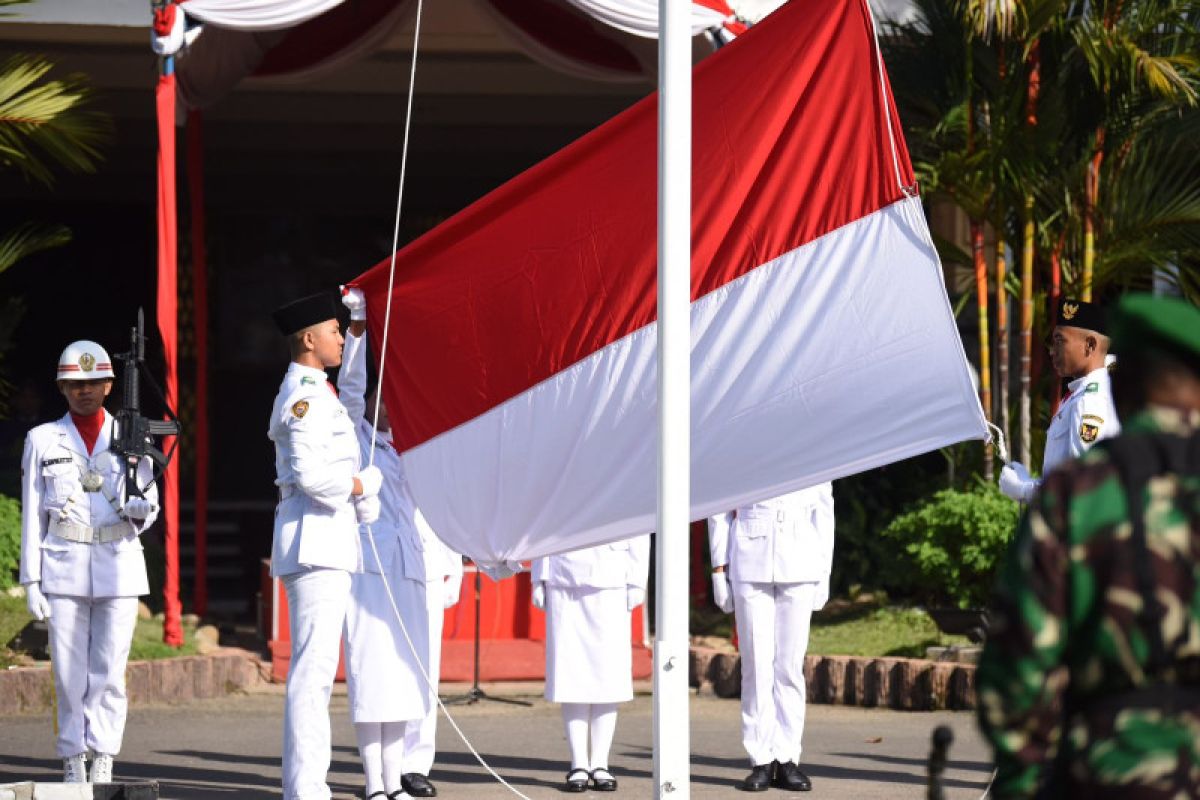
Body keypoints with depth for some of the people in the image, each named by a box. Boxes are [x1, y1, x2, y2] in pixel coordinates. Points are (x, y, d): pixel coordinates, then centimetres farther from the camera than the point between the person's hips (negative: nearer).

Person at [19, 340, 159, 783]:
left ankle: (103, 764, 0)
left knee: (109, 672, -4)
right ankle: (73, 762, 5)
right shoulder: (42, 441, 6)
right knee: (69, 672, -3)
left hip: (120, 568, 0)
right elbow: (33, 517, 6)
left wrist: (140, 509, -12)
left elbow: (149, 508, 12)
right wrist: (32, 582, 0)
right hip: (64, 569, 0)